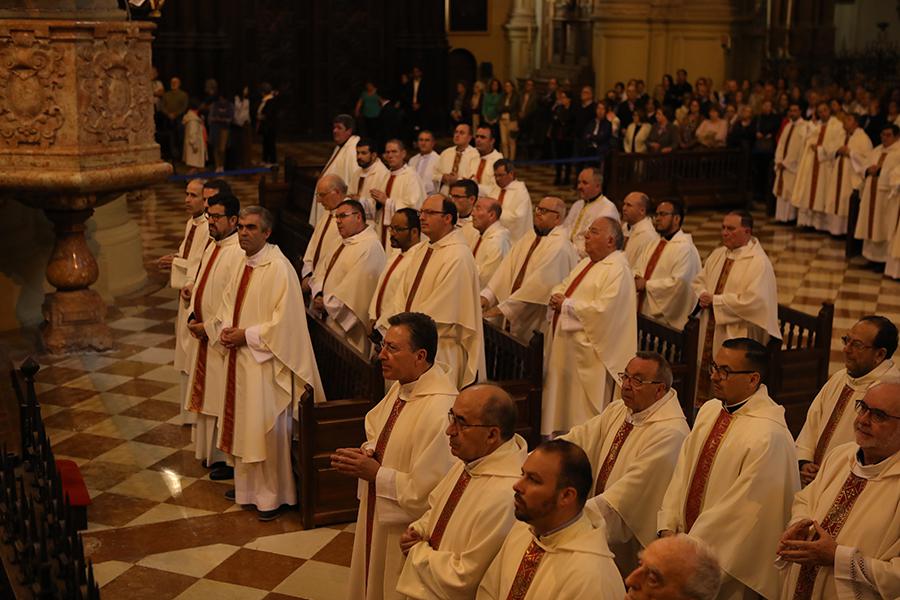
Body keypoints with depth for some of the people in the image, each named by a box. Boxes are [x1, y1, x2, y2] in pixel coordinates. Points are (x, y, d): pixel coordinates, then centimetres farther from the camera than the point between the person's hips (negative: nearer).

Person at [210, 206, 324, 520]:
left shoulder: (279, 269, -18)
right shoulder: (244, 264, 8)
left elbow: (284, 322, -21)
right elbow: (229, 301, 18)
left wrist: (246, 335, -17)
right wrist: (225, 328, -1)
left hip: (264, 361, -8)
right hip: (240, 356, 8)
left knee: (267, 428, 0)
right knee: (242, 422, 18)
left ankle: (273, 495, 14)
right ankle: (247, 485, 33)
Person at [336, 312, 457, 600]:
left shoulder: (439, 410, -30)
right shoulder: (402, 387, 0)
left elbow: (426, 492, -29)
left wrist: (376, 474, -20)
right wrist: (366, 453, -4)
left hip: (406, 534, -9)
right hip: (379, 518, 9)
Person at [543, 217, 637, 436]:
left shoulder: (618, 270, -16)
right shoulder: (586, 263, 16)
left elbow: (603, 309, -25)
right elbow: (563, 286, 22)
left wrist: (567, 305, -16)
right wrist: (557, 297, -2)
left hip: (590, 354, -10)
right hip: (567, 348, 10)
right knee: (564, 406, 16)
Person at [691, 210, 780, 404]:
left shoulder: (758, 262, -13)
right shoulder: (718, 254, 11)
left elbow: (752, 301, -22)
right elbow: (699, 281, 17)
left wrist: (715, 300, -16)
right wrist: (703, 295, -7)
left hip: (738, 337, -7)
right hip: (709, 331, 7)